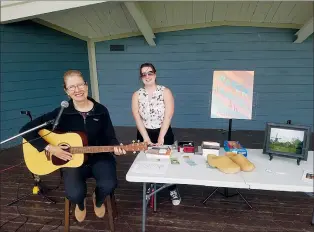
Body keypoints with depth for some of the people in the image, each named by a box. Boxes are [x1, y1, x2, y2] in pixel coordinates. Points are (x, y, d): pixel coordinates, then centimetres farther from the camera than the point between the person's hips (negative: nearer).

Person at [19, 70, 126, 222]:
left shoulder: (101, 111, -3)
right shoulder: (62, 113, -9)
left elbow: (110, 137, 2)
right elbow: (26, 130, -10)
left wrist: (115, 147, -20)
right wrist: (50, 148, -18)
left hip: (99, 158, 1)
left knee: (109, 185, -26)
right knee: (75, 194, -26)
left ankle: (98, 201, 17)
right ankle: (81, 204, 19)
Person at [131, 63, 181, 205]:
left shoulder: (165, 92, -7)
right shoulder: (137, 95, -2)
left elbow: (168, 116, -15)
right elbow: (137, 118, -11)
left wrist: (160, 137, -21)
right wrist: (146, 138, -20)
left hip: (164, 133, -2)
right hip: (144, 135, 2)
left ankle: (173, 190, 29)